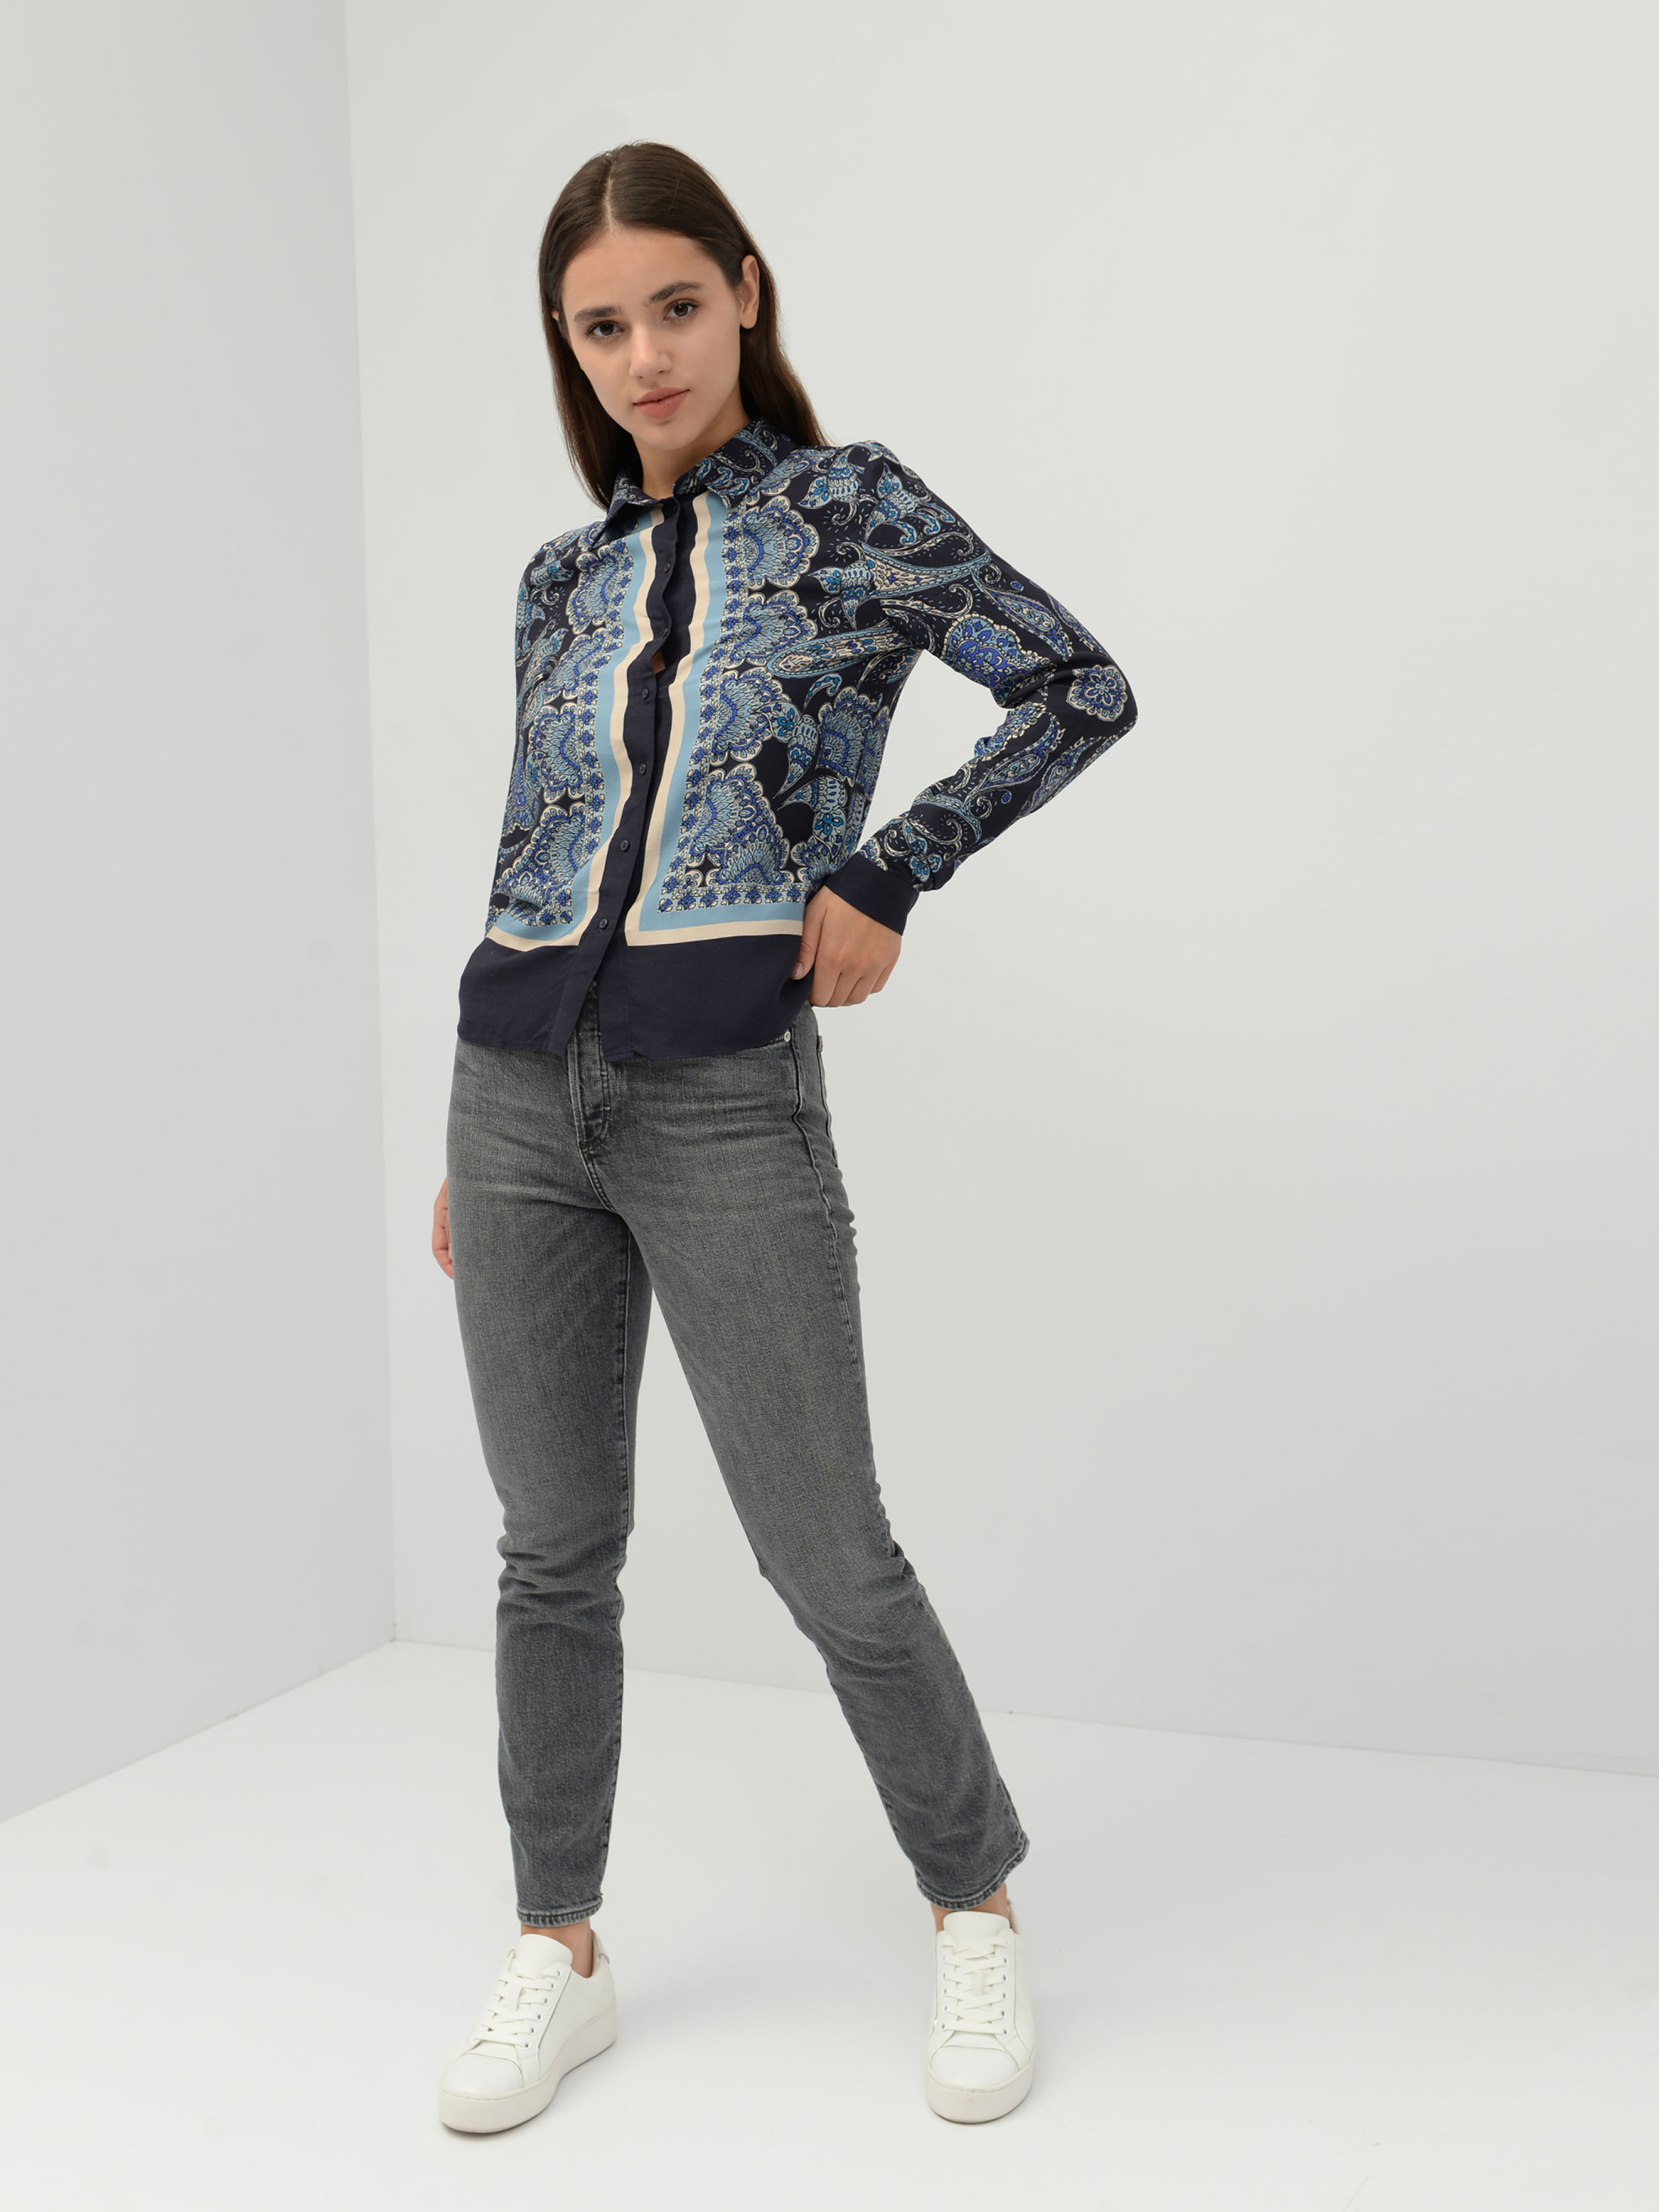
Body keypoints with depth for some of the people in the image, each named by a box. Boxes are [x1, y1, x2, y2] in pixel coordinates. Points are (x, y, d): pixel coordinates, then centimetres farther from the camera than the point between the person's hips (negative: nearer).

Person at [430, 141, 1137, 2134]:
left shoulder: (849, 507, 2)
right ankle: (557, 1954, 25)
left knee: (826, 1554, 0)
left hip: (724, 1095, -4)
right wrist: (467, 1147, 17)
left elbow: (1081, 689, 0)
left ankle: (976, 1914, 22)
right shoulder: (563, 579, 14)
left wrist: (888, 876, -7)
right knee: (554, 1542, 10)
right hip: (516, 1086, 5)